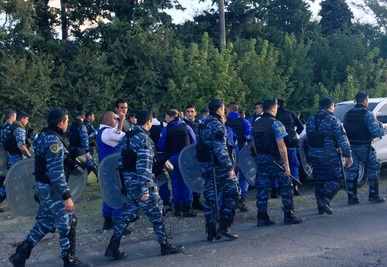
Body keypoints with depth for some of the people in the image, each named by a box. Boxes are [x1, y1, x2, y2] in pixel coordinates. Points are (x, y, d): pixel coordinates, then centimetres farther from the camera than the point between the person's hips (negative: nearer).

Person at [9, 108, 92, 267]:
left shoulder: (44, 135, 8)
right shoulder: (54, 141, -24)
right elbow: (56, 173, -28)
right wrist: (67, 196, -27)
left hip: (43, 186, 10)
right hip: (52, 189, -10)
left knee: (45, 221, 20)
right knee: (68, 222, 3)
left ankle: (21, 253, 21)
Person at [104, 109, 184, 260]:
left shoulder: (129, 136, 12)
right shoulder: (144, 138, -16)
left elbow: (123, 160, 17)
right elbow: (143, 166, -23)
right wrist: (145, 189, -23)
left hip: (129, 182, 9)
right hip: (139, 183, -9)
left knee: (126, 215, 13)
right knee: (155, 215, 4)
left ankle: (113, 248, 13)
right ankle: (165, 246, 16)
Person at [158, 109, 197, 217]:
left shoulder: (166, 129, -7)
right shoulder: (186, 127, -2)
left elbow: (160, 146, -6)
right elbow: (194, 142, 3)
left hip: (173, 158, 0)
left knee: (176, 183, 9)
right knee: (186, 183, 5)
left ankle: (177, 208, 12)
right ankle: (187, 208, 3)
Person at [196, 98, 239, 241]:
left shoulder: (204, 124, 15)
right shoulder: (217, 125, -14)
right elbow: (220, 149, -21)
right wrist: (229, 167, -20)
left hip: (205, 165, 9)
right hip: (217, 166, -9)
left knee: (210, 198, 11)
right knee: (231, 193, 1)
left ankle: (211, 232, 15)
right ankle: (223, 227, -3)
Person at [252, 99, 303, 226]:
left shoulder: (256, 124, 10)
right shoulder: (275, 123, -12)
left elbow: (255, 145, 13)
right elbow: (281, 146, -17)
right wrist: (286, 164, -15)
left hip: (260, 159, 7)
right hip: (274, 159, -6)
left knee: (262, 188, 7)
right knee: (286, 186, 6)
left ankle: (262, 218, 8)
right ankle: (288, 216, 9)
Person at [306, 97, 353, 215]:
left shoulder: (310, 120, 11)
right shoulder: (332, 120, -10)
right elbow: (342, 139, -13)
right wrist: (348, 155, -8)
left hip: (314, 155, 7)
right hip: (330, 155, -6)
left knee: (319, 181, 12)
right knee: (337, 178, 4)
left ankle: (321, 207, 13)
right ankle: (325, 198, -13)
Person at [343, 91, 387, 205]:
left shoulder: (347, 114, 6)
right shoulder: (368, 114, -12)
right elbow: (375, 131, -19)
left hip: (351, 146, 5)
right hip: (364, 146, -5)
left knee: (352, 171, 8)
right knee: (373, 169, 9)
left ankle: (351, 197, 8)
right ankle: (373, 195, 9)